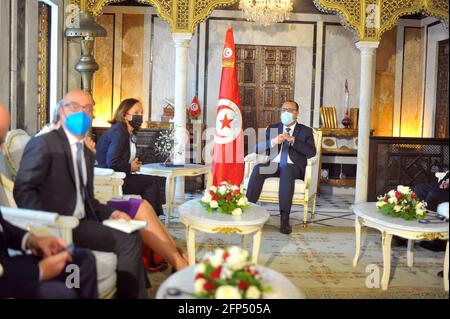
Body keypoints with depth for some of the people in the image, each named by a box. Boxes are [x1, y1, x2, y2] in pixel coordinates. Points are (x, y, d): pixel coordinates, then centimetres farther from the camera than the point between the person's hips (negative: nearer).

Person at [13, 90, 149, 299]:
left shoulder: (87, 154, 18)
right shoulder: (44, 144, -6)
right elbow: (23, 190, -13)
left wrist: (110, 213, 2)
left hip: (81, 223, 8)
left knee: (132, 237, -8)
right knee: (127, 240, -19)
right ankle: (130, 293, -4)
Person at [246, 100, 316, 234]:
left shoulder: (305, 131, 12)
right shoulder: (272, 128, 18)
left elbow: (312, 152, -4)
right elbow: (258, 148, 7)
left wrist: (293, 140, -15)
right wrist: (274, 141, -12)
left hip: (293, 167, -2)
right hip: (273, 165, 3)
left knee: (286, 170, -38)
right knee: (258, 168, -30)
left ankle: (284, 218, -39)